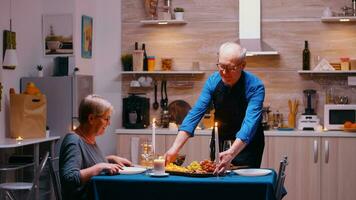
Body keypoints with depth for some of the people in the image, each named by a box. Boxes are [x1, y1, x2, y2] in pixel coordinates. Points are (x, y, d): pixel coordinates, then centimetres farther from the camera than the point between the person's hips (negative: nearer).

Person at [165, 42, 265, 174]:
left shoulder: (255, 86, -24)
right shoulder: (213, 81, -13)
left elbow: (250, 123, -36)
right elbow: (195, 113, -17)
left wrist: (231, 153, -51)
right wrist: (175, 148, -27)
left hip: (247, 143, -3)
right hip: (221, 141, 3)